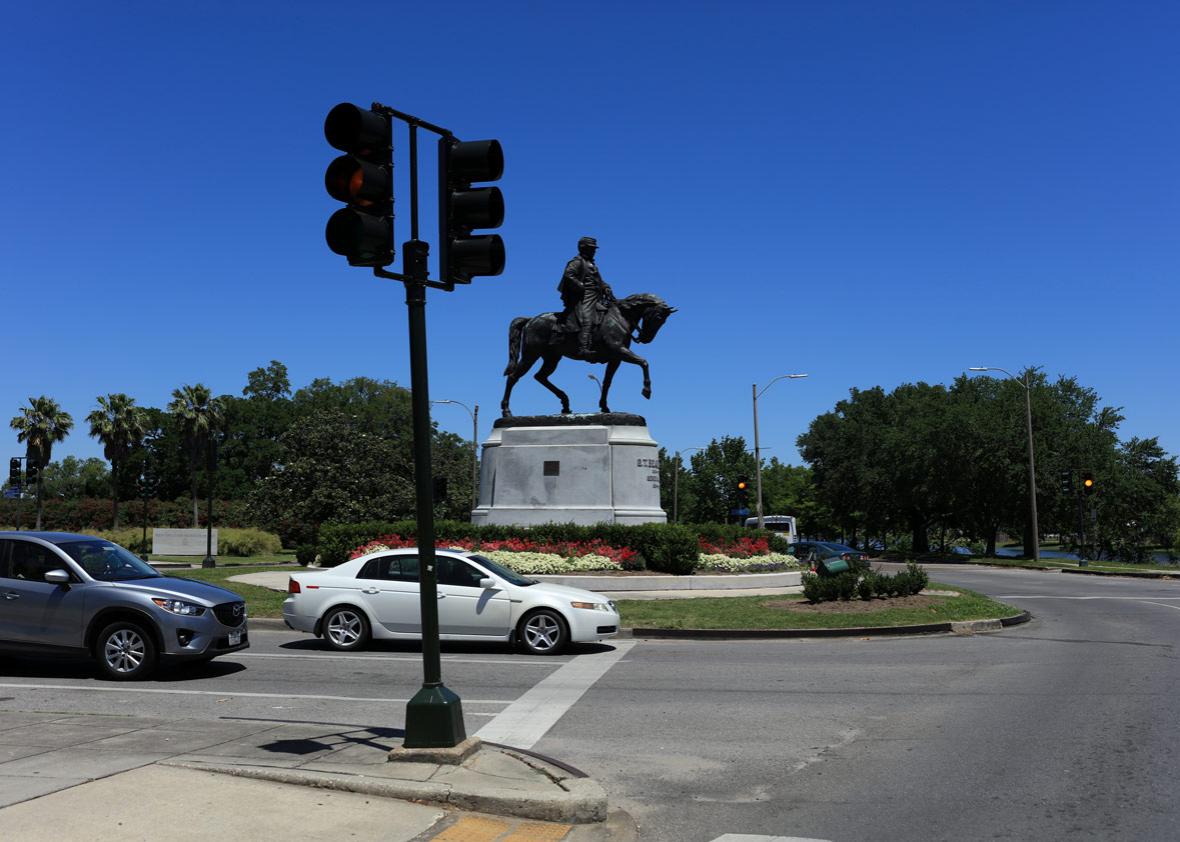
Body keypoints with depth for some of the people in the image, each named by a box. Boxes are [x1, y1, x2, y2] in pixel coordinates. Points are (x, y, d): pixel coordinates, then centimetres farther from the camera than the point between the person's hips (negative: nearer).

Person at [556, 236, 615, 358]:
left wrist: (607, 290, 11)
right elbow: (568, 275, -17)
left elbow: (600, 282, 29)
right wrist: (582, 287, -17)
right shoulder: (577, 262, -2)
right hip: (584, 298, -10)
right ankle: (583, 349, -38)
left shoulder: (592, 264, 28)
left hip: (595, 299, 10)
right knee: (587, 321, -25)